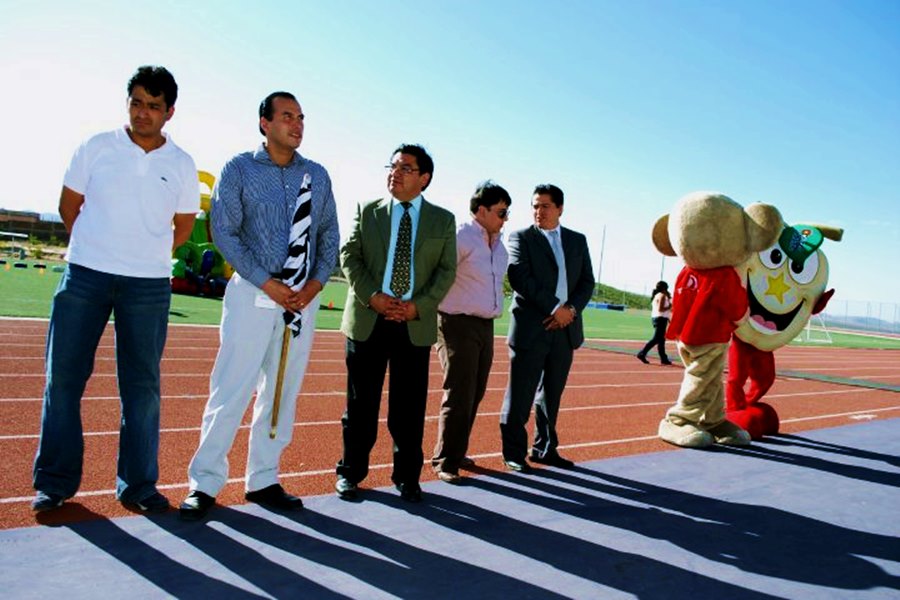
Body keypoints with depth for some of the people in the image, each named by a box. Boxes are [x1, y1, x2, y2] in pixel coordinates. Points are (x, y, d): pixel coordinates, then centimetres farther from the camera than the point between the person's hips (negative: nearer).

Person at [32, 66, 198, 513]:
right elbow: (68, 205, 11)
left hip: (148, 286, 0)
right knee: (63, 378, 3)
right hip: (84, 277, 0)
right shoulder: (96, 148, 2)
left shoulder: (181, 166, 4)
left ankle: (138, 484, 15)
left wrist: (146, 258, 12)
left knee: (142, 384, 4)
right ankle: (55, 481, 16)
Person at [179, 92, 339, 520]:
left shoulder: (317, 175, 11)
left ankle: (263, 481, 19)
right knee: (232, 387, -5)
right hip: (253, 292, -4)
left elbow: (329, 235, 12)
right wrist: (268, 283, -13)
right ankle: (205, 483, 8)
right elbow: (224, 232, -5)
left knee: (284, 392, 8)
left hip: (304, 297, 4)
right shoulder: (239, 169, 1)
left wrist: (316, 282, -4)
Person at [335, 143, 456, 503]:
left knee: (409, 406, 5)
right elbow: (349, 256, 3)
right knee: (361, 403, 7)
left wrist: (418, 305, -10)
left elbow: (447, 270, 3)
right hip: (367, 320, 0)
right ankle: (351, 471, 21)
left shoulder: (442, 220, 9)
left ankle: (407, 477, 19)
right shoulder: (367, 211, 9)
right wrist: (372, 297, -12)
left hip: (416, 324, 0)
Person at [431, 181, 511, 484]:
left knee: (475, 394, 13)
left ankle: (457, 452, 27)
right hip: (459, 324, -8)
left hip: (486, 326, 8)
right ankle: (444, 462, 7)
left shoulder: (499, 243, 12)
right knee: (458, 396, -5)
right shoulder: (460, 238, -13)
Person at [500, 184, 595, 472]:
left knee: (551, 394, 13)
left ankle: (545, 449, 24)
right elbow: (520, 279, -12)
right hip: (530, 327, -4)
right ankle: (514, 453, 11)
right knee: (520, 395, 0)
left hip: (565, 329, 4)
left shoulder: (578, 240, 14)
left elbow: (587, 282, 9)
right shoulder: (521, 238, 1)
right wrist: (554, 308, -16)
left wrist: (571, 309, -8)